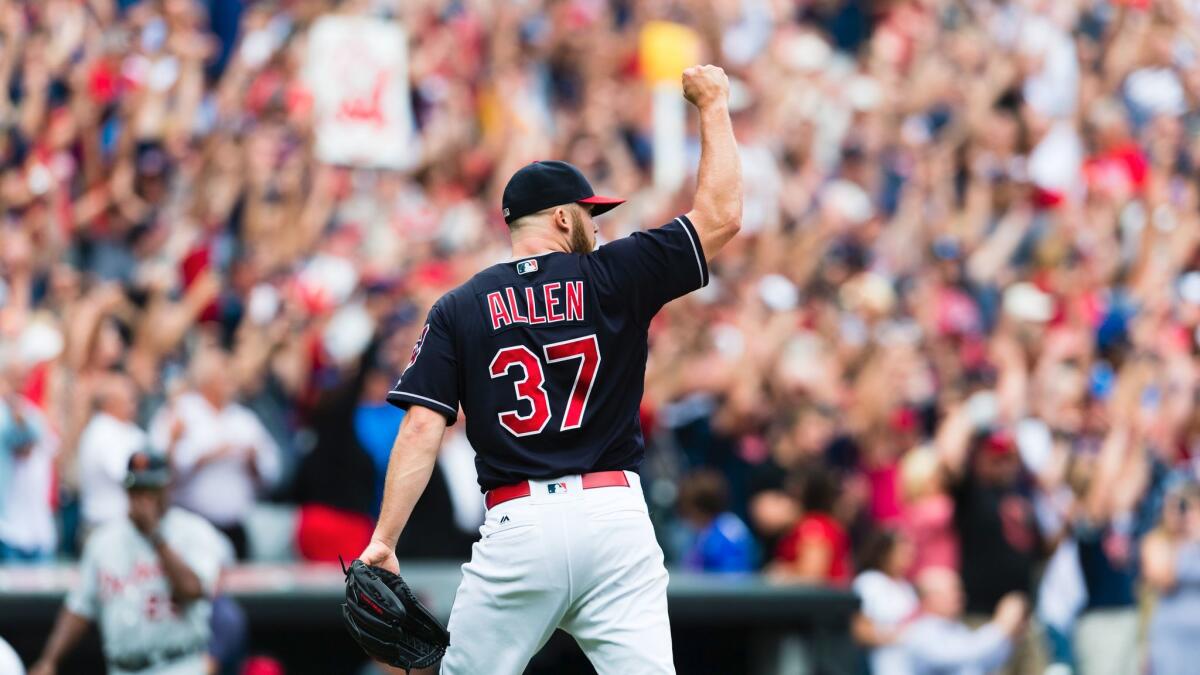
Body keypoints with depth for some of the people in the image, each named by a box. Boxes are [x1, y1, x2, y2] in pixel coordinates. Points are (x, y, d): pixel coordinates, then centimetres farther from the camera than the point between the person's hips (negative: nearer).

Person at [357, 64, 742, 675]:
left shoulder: (459, 308, 8)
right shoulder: (610, 278, 5)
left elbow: (422, 427, -2)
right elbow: (721, 217, 7)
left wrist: (384, 540, -5)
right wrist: (713, 107, 18)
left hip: (518, 527, 0)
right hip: (615, 517, 0)